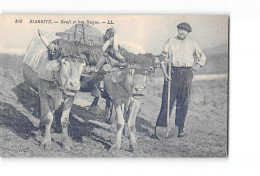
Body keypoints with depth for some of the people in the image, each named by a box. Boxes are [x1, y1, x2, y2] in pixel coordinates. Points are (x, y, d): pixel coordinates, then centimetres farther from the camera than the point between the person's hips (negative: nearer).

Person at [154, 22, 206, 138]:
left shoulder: (192, 45, 15)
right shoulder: (170, 41, 10)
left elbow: (202, 57, 26)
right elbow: (163, 58, 5)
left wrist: (196, 66, 9)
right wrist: (165, 72, -7)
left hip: (186, 75, 2)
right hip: (172, 73, -2)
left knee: (183, 103, 4)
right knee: (167, 101, -7)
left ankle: (180, 128, 13)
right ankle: (161, 127, -3)